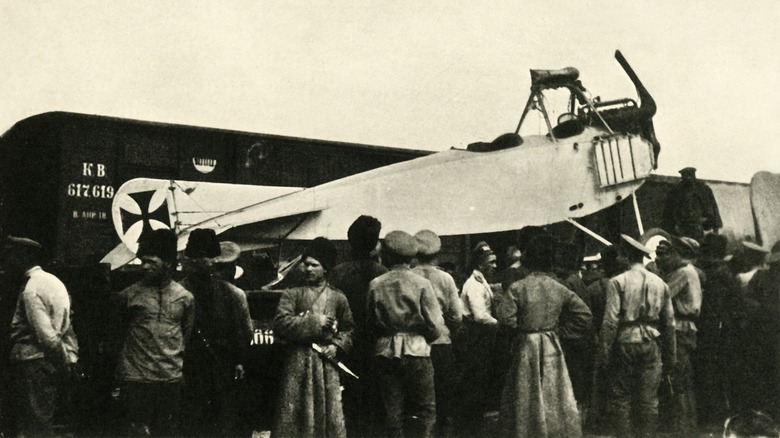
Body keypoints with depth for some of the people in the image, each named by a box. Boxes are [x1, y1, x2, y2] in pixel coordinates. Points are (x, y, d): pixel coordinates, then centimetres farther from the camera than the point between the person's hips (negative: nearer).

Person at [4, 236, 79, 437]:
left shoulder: (31, 290, -15)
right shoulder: (54, 281, 14)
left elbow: (46, 335, -19)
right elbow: (67, 326, 14)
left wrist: (63, 358, -8)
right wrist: (71, 355, 12)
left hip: (33, 365, -9)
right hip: (52, 364, 9)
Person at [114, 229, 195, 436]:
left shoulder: (185, 298, 7)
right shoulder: (128, 295, 2)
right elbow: (118, 333, 13)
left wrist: (176, 361, 12)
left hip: (172, 379, 2)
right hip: (137, 378, -2)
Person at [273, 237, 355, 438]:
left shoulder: (338, 298, 9)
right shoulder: (292, 295, 5)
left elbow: (349, 329, 14)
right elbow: (281, 325, -8)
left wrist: (337, 346, -5)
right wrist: (314, 321, -11)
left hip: (327, 362, 1)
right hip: (298, 361, -1)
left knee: (331, 414, 1)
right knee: (291, 414, -1)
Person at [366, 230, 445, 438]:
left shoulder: (376, 285, 0)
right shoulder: (422, 284, -6)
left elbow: (371, 326, 3)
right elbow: (436, 326, -5)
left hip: (385, 354, 2)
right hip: (416, 352, -2)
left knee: (393, 413, 9)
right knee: (425, 411, 6)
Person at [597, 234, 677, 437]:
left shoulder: (618, 282, -6)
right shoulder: (660, 284, 7)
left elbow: (610, 322, -11)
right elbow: (669, 323, 10)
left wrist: (603, 356, -8)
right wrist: (670, 357, 16)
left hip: (624, 344, -3)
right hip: (651, 346, 4)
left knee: (620, 398, 4)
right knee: (649, 400, 7)